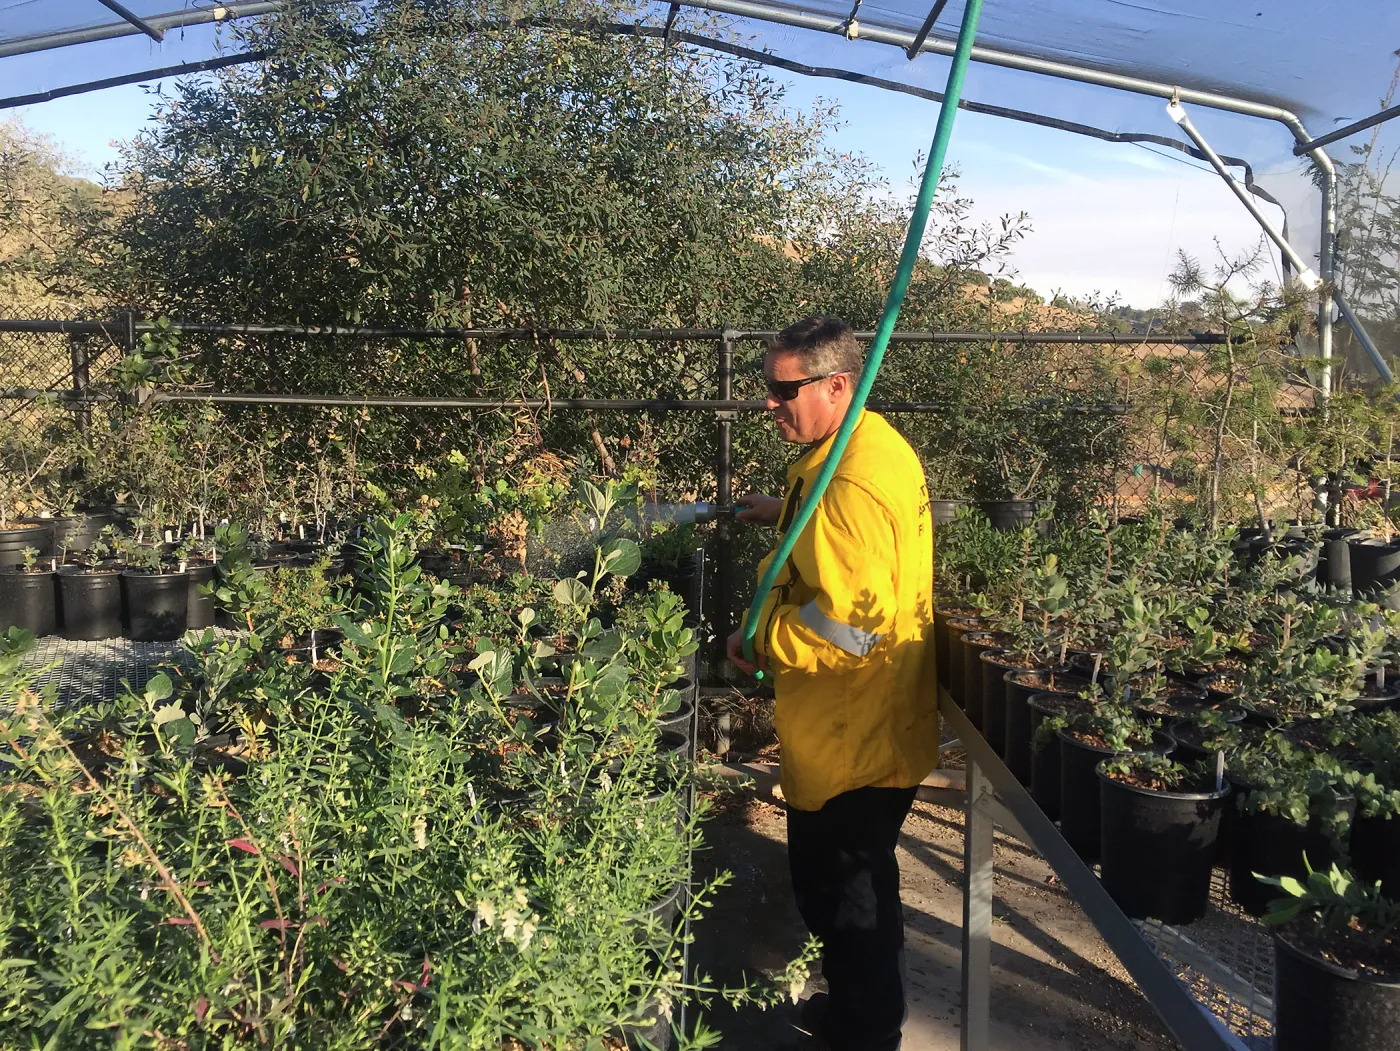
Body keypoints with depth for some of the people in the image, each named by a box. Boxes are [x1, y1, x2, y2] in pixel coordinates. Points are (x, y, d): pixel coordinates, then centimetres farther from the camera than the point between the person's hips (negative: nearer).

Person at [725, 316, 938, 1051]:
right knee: (856, 880, 26)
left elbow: (853, 623, -30)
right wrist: (788, 514, 17)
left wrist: (761, 643, -17)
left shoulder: (850, 480, -27)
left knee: (837, 890, 8)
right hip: (869, 724, 10)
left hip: (851, 736, -10)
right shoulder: (875, 444, 6)